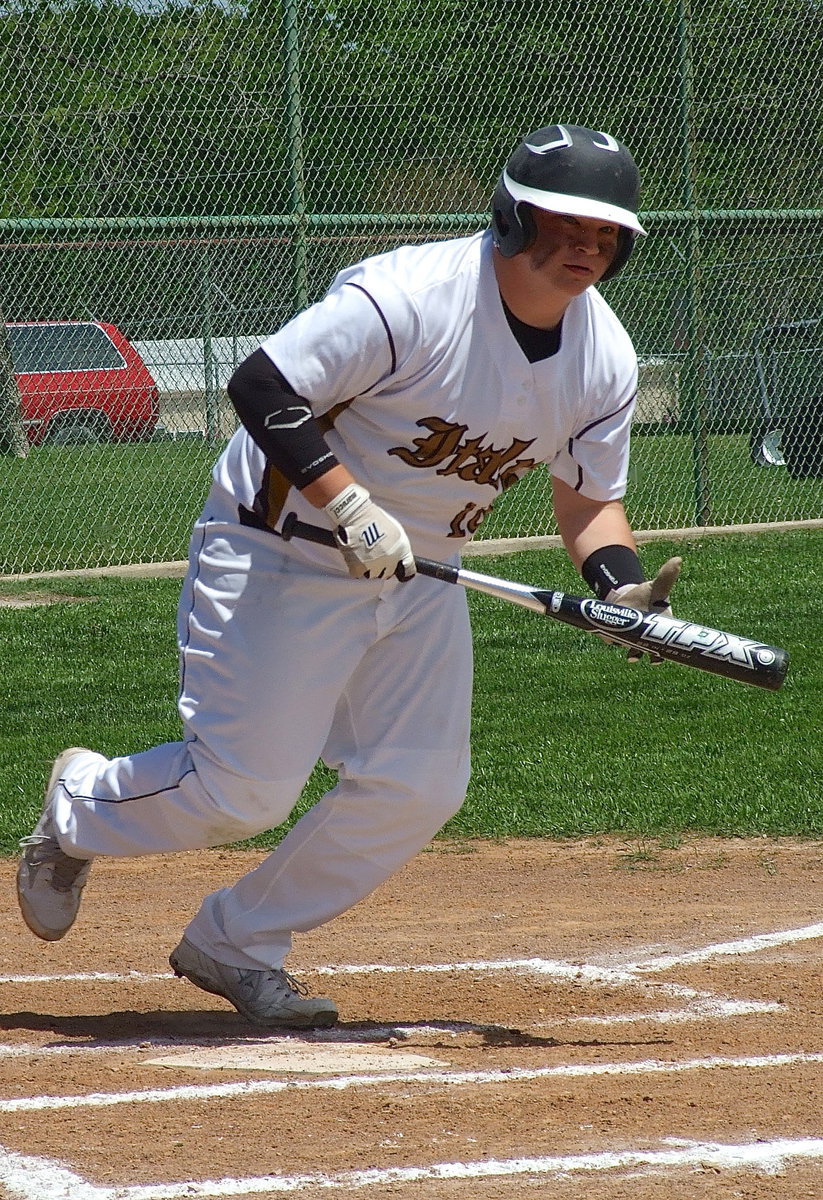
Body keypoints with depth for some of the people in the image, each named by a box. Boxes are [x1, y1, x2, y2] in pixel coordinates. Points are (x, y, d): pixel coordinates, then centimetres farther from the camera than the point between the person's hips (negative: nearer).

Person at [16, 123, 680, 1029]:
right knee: (245, 790, -10)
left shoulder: (605, 359, -3)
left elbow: (588, 500, 7)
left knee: (421, 788, -1)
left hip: (418, 576, 7)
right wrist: (349, 505, -33)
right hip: (281, 555, -7)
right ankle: (81, 804, 22)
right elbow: (260, 386, -26)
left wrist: (621, 587, -13)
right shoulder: (408, 297, -26)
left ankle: (236, 946, 16)